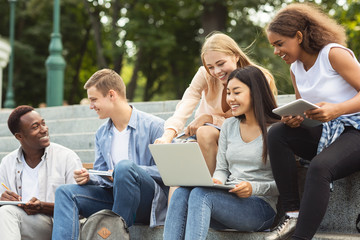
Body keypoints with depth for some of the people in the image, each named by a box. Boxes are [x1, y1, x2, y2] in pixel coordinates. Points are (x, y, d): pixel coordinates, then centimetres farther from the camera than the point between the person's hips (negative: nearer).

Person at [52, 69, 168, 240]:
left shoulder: (153, 125, -4)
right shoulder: (101, 134, 17)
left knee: (124, 166, -34)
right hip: (115, 198, 6)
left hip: (150, 202, -6)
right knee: (65, 192, -11)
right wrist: (89, 178, -3)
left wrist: (127, 172, -20)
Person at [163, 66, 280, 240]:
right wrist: (217, 181, -4)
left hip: (261, 207, -6)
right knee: (181, 192, -24)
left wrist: (254, 188, -20)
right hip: (229, 199, 6)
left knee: (200, 194, -31)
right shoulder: (229, 126, 16)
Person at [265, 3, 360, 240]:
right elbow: (303, 109, 19)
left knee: (320, 167, -35)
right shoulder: (296, 68, 12)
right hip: (327, 134, 8)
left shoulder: (334, 54, -11)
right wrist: (294, 119, -6)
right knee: (277, 133, -17)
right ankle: (293, 215, -19)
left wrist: (336, 109, -31)